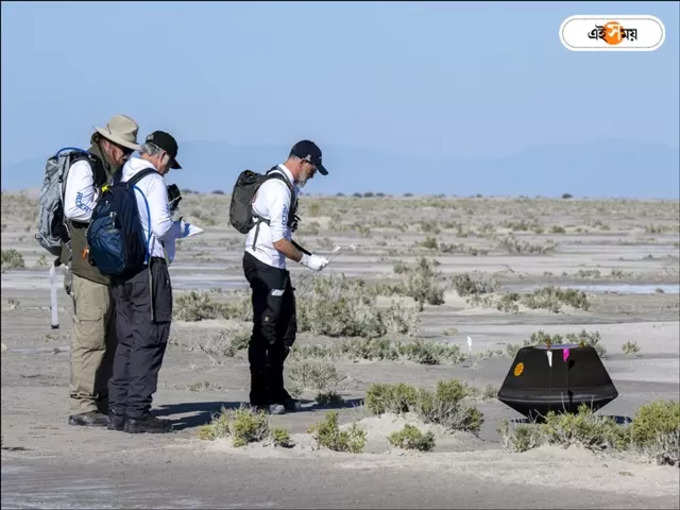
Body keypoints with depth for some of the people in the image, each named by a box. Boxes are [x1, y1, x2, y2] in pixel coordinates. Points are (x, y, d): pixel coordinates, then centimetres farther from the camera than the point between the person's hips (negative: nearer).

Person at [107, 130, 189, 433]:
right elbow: (161, 227, -17)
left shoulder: (120, 179, 13)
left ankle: (118, 411, 13)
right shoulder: (153, 181, -10)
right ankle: (137, 414, -7)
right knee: (149, 340, -4)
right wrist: (183, 228, 4)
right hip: (148, 266, -8)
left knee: (127, 340, 14)